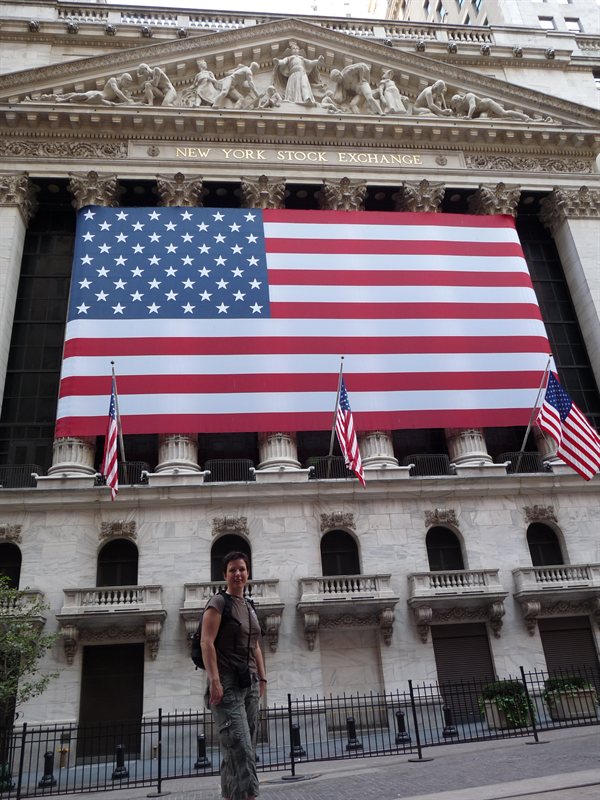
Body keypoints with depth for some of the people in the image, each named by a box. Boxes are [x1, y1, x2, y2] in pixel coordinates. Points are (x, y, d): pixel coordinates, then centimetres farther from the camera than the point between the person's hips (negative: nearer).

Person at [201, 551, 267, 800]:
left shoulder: (249, 607, 17)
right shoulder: (219, 602, -5)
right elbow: (206, 642, -13)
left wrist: (262, 678, 14)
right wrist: (214, 680, -21)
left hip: (249, 684, 7)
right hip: (227, 683, -7)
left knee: (245, 749, 8)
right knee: (240, 747, -15)